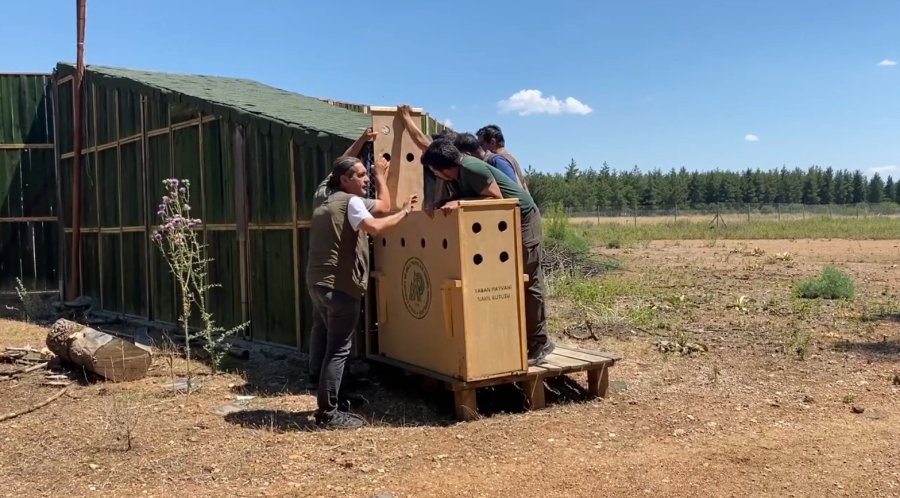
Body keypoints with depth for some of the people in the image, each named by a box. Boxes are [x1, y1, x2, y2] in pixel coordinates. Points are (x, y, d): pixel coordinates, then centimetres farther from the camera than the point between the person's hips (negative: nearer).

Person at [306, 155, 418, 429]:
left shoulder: (325, 204, 21)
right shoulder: (351, 201, -8)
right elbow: (375, 227, -25)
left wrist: (379, 176, 36)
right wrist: (404, 212, -12)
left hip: (317, 281, 10)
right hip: (340, 285, -10)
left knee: (323, 343, 17)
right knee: (338, 349, -5)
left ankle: (324, 405, 28)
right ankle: (328, 413, -2)